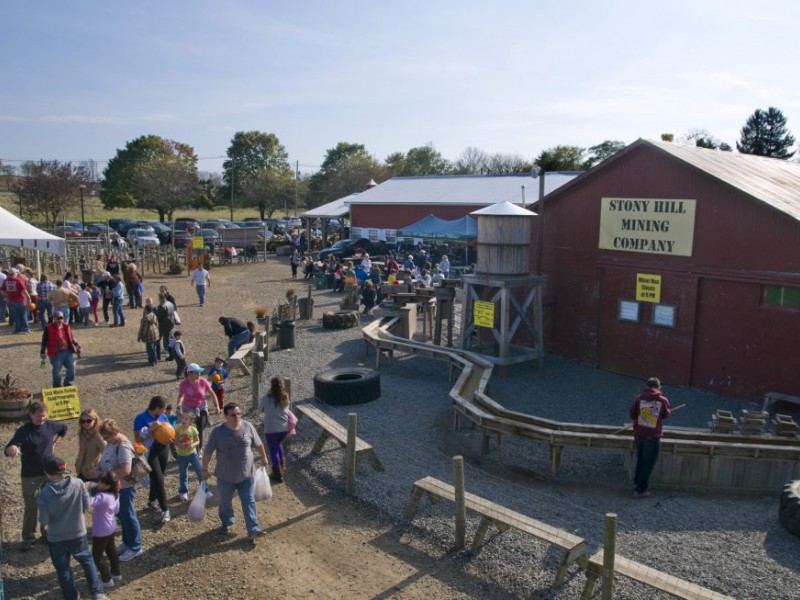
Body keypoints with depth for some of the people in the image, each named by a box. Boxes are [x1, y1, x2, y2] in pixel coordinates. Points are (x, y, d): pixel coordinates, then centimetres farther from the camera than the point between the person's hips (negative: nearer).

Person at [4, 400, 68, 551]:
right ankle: (28, 538, 19)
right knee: (30, 507, 4)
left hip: (49, 473, 4)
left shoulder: (50, 426, -4)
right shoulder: (23, 431, -17)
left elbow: (64, 429, 19)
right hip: (30, 476, -4)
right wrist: (12, 449, -56)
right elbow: (9, 449, -32)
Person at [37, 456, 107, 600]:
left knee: (63, 568, 20)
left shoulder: (44, 494, -20)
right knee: (87, 560, 23)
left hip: (56, 538, -1)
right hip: (78, 534, 1)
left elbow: (43, 521, -15)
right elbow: (87, 505, -6)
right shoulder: (77, 484, -17)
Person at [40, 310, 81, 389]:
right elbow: (44, 341, -4)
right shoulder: (49, 328, -7)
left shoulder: (66, 327, 8)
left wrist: (77, 347, 14)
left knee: (72, 366, 1)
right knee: (57, 370, 5)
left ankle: (68, 383, 19)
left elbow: (71, 339, 16)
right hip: (56, 354, -5)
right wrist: (43, 352, -6)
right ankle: (57, 386, 24)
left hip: (67, 351, 5)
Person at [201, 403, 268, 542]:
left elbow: (258, 444, 4)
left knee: (249, 502, 5)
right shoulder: (217, 431, -17)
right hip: (225, 476, 0)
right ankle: (227, 523, 44)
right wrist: (204, 470, -3)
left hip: (247, 474, 0)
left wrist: (263, 457, 14)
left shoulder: (248, 427, -12)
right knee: (225, 502, 19)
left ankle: (253, 530, 11)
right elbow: (208, 452, -7)